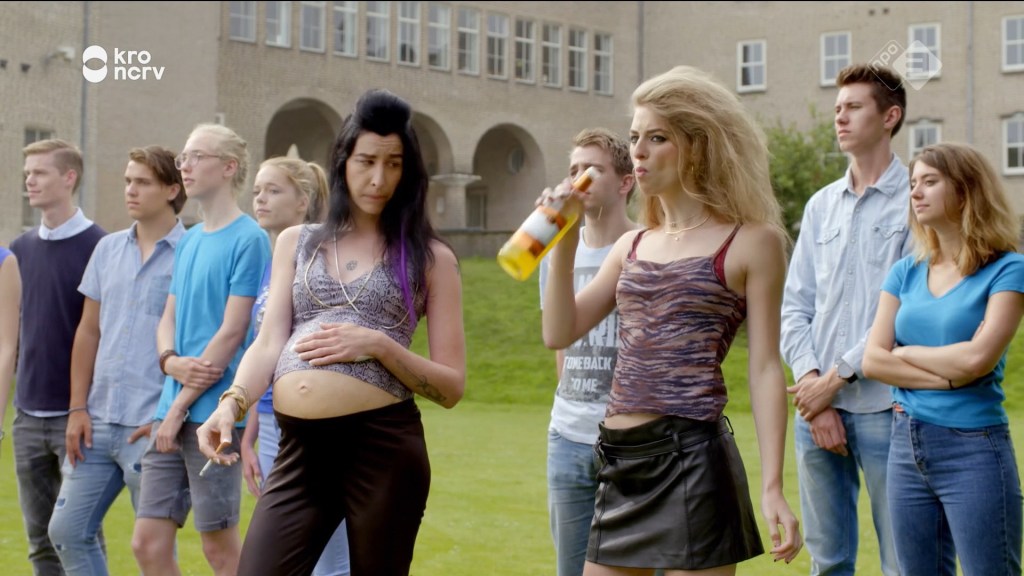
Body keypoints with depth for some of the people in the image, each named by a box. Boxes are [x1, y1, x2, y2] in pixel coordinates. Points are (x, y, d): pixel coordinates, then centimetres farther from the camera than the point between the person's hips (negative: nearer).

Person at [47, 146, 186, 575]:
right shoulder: (107, 249, 12)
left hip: (151, 428, -6)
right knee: (66, 530, 10)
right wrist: (78, 408, 6)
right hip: (98, 422, 7)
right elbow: (88, 332, 13)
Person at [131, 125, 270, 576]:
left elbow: (232, 331, -12)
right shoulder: (188, 241, 17)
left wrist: (180, 405, -12)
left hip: (214, 413, -7)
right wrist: (171, 362, -7)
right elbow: (168, 319, 16)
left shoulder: (249, 239, -7)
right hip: (172, 410, 7)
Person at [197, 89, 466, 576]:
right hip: (300, 449, 3)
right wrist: (232, 403, -13)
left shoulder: (430, 257, 7)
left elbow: (451, 386, 4)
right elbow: (269, 345, 6)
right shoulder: (295, 243, 16)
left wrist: (378, 345, -12)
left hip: (382, 446, -2)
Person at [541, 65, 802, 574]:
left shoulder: (751, 242, -2)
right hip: (621, 459, 6)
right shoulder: (632, 246, 15)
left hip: (690, 456, -6)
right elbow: (560, 333, 10)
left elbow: (764, 369, -5)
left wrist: (771, 487, -12)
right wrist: (564, 242, 1)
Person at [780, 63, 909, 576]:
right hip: (816, 405, 5)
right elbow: (795, 306, 11)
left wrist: (837, 378, -10)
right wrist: (811, 382, -4)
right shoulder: (821, 205, 15)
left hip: (883, 405, -5)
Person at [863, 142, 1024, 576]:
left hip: (973, 449, -6)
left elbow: (977, 358, -18)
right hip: (907, 445, 6)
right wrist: (947, 376, -11)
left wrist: (906, 352, -3)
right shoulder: (906, 273, 9)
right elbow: (872, 360, 0)